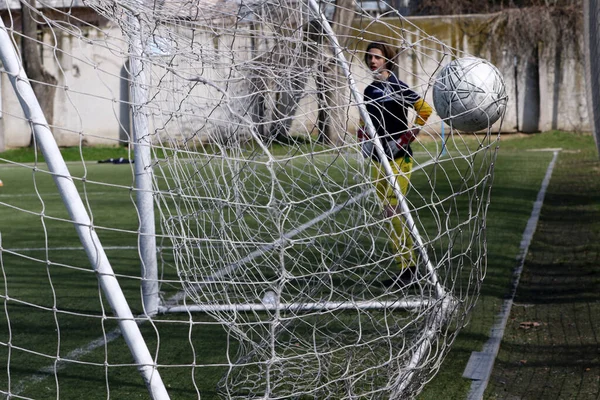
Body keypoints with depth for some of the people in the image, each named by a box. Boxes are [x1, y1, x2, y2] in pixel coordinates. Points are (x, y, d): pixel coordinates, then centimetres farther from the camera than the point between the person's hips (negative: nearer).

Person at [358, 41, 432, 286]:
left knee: (394, 211, -12)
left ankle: (406, 267, -5)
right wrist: (364, 141, 14)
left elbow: (425, 110, -13)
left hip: (398, 158, -8)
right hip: (377, 160, 8)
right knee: (389, 213, 8)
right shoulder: (369, 91, 13)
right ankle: (407, 265, 16)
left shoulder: (397, 87, -9)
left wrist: (406, 139, -13)